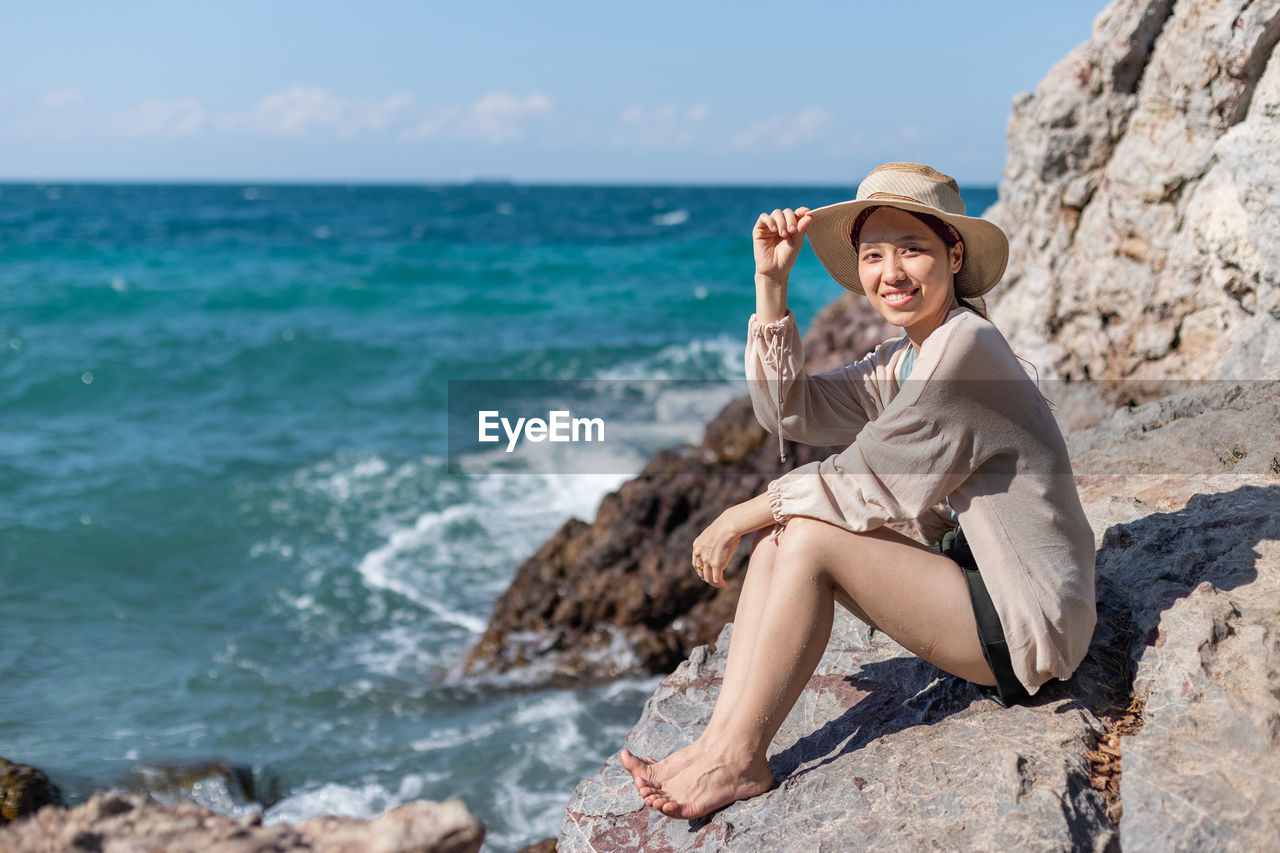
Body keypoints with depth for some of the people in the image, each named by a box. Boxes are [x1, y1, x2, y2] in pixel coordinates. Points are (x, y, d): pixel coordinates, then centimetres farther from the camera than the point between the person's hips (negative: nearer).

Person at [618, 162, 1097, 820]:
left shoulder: (964, 346, -20)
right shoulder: (904, 359, 9)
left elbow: (862, 484, -19)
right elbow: (792, 412, 4)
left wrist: (738, 518, -7)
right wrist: (770, 282, -2)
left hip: (1030, 622, -9)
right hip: (970, 578, 9)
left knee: (810, 539, -20)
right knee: (781, 532, -3)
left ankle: (738, 761, -11)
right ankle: (720, 738, -7)